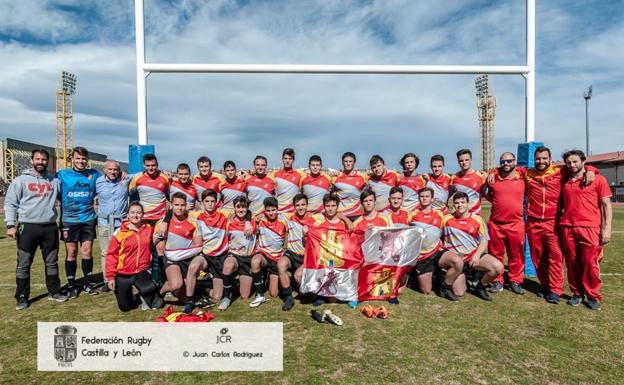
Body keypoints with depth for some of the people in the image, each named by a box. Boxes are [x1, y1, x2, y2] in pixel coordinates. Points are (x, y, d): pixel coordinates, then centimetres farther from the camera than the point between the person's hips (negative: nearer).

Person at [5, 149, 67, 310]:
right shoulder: (21, 180, 1)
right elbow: (10, 203, 0)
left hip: (50, 227, 2)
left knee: (52, 262, 11)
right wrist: (10, 224, -8)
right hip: (27, 227, -2)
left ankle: (54, 292, 23)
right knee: (24, 264, 4)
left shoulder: (54, 180, 8)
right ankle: (22, 297, 16)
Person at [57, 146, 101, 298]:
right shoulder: (62, 175, 0)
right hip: (69, 220, -1)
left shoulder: (94, 174, 5)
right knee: (71, 253, 3)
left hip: (88, 219, 1)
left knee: (87, 252, 6)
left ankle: (88, 283, 18)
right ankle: (71, 286, 15)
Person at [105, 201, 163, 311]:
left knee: (150, 289, -31)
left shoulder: (149, 228, -2)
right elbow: (111, 255, -7)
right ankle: (128, 293, 45)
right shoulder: (120, 232, -11)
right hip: (123, 274, 0)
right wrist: (110, 276, -8)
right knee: (125, 307, 12)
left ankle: (145, 297, 6)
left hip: (142, 271, 1)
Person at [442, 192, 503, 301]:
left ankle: (480, 286, 3)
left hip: (475, 255, 1)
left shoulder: (477, 219, 1)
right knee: (458, 292, -12)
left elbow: (484, 241, 1)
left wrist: (477, 255, -15)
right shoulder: (446, 219, -1)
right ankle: (463, 277, 24)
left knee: (498, 267, -26)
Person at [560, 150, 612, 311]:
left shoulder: (598, 179, 4)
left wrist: (607, 228, -7)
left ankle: (593, 296, 12)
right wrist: (560, 224, 13)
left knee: (590, 263, -3)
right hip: (567, 228, 4)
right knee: (572, 263, 7)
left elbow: (606, 205, 1)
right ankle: (577, 293, 19)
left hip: (590, 228, -3)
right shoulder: (565, 182, 15)